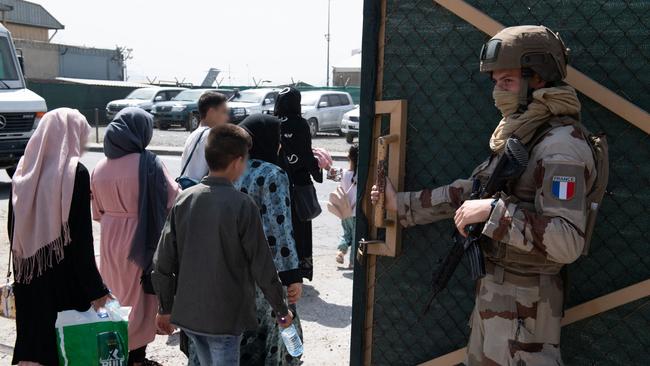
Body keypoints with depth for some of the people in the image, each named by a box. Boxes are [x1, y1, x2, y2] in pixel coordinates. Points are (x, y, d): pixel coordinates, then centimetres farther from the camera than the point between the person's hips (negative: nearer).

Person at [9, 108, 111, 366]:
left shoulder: (24, 169, 4)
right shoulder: (75, 172, -14)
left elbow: (13, 228, 10)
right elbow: (81, 237, -16)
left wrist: (23, 265, 20)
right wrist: (95, 288, -12)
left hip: (29, 276, 6)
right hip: (65, 277, -6)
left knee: (35, 338, 16)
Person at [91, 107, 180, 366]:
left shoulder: (101, 167, 0)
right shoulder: (148, 163, -18)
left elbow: (98, 211, 10)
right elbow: (173, 200, -12)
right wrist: (179, 187, 8)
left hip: (110, 242, 6)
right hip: (141, 242, -6)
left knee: (115, 295, 20)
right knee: (140, 296, 9)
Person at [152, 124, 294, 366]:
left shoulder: (184, 199, -3)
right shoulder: (242, 205, -17)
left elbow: (163, 262, 0)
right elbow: (262, 265, -13)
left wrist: (166, 308, 12)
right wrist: (282, 310, 1)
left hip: (187, 312, 5)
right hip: (225, 317, -5)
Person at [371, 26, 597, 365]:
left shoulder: (561, 147, -20)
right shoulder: (516, 135, 9)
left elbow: (568, 241, -29)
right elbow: (467, 192, 13)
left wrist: (493, 211, -29)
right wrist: (401, 203, 11)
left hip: (523, 300, -9)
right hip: (492, 287, 9)